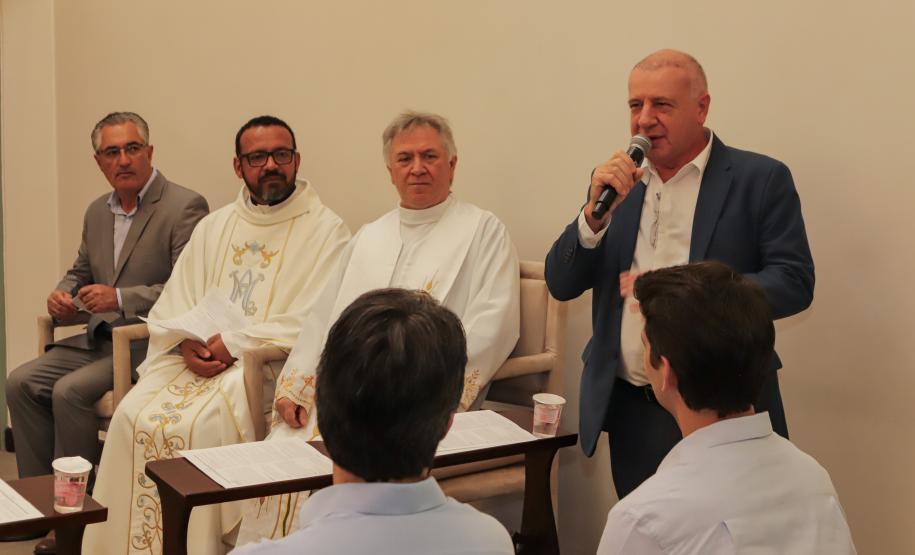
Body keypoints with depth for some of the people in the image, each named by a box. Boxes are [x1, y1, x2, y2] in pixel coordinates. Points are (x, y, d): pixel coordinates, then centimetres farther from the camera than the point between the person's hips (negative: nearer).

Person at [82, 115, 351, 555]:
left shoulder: (325, 230, -2)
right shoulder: (214, 226, 17)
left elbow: (312, 322, -11)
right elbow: (170, 307, 15)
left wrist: (233, 343, -14)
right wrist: (188, 344, -7)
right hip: (196, 357, 5)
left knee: (196, 424, -28)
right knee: (134, 415, -18)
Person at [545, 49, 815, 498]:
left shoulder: (760, 179, -4)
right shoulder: (617, 183, 8)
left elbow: (795, 282, -11)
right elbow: (561, 285, 4)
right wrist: (597, 210, -14)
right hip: (630, 411, 4)